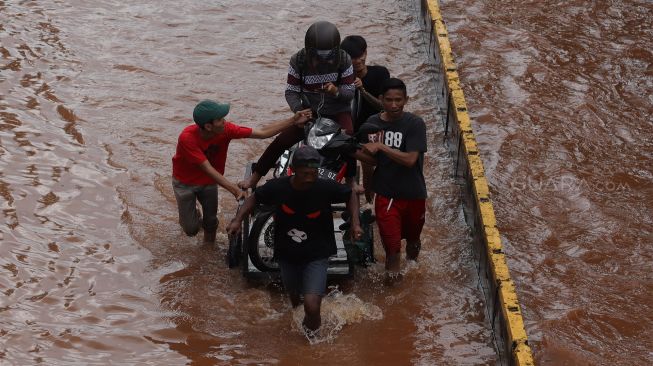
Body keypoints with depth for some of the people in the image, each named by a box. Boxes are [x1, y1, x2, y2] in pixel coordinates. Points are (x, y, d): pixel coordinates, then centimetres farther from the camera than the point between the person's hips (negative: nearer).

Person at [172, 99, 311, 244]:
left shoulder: (225, 129, -25)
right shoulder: (187, 138, -37)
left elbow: (262, 133, -21)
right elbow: (207, 168, -38)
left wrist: (293, 121, -27)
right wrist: (233, 189, -45)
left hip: (208, 181, 4)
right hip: (185, 182, -3)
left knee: (211, 221, 4)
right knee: (191, 230, 1)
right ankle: (191, 214, 35)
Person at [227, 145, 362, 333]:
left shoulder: (326, 188, -22)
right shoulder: (277, 187, -19)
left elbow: (350, 195, -3)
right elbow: (254, 198, 0)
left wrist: (355, 223, -14)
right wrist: (238, 219, -14)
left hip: (316, 256, -3)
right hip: (288, 255, 3)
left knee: (312, 306, -18)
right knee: (294, 297, 25)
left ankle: (312, 335, 15)